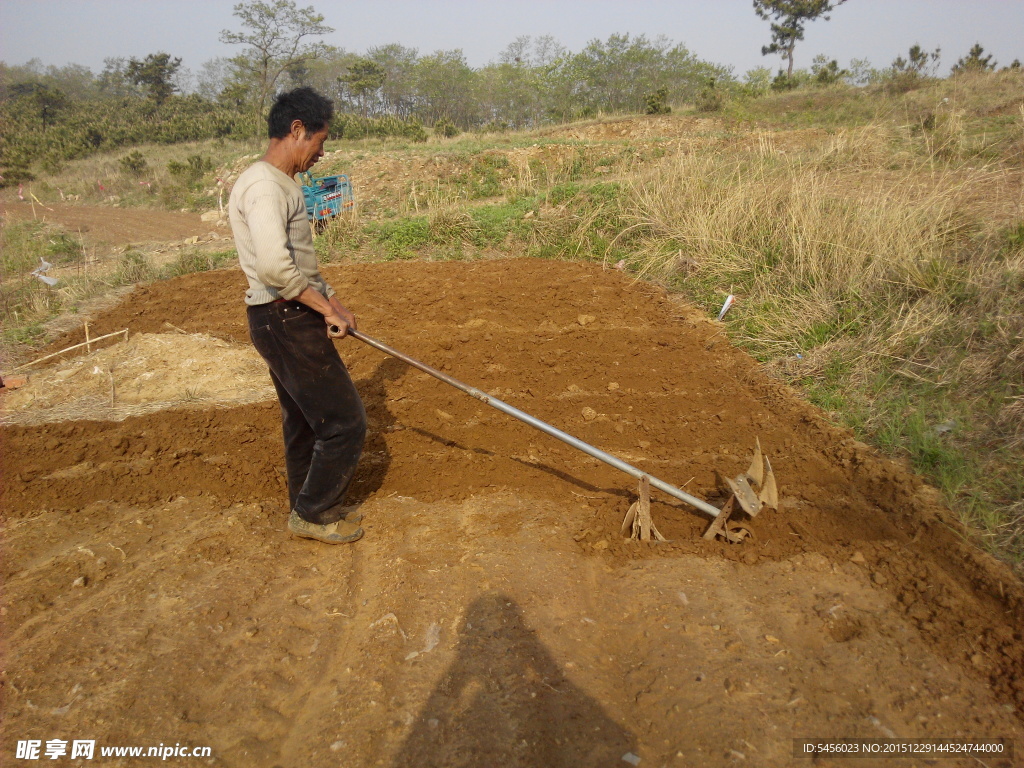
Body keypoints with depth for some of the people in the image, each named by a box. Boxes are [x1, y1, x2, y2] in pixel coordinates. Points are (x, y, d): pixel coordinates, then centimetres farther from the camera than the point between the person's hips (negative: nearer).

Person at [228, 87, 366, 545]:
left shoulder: (282, 184, 14)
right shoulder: (264, 186, -19)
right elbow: (274, 266, -32)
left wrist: (329, 301, 9)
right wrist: (327, 306, -20)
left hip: (291, 318, 11)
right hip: (285, 322, -11)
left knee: (304, 420, 20)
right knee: (345, 422, -2)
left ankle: (308, 508, 35)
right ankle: (312, 513, 14)